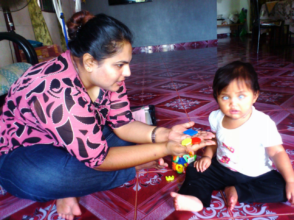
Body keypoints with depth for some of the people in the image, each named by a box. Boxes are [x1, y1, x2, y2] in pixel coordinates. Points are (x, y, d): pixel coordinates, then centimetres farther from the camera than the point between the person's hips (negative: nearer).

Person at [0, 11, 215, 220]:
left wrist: (164, 134, -25)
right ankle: (135, 168, -15)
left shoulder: (105, 74, -13)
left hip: (77, 142, 7)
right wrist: (164, 149, -31)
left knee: (136, 137, -7)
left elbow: (123, 124, -8)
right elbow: (98, 158, -31)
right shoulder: (60, 91, -36)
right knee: (48, 177, -40)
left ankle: (69, 188, -11)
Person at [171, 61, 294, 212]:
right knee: (194, 170, -6)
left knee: (281, 188, -24)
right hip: (221, 169, 3)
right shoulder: (216, 117, -11)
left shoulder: (263, 124, -24)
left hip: (254, 176, -3)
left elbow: (277, 152, -18)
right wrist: (207, 156, -6)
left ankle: (237, 192, -16)